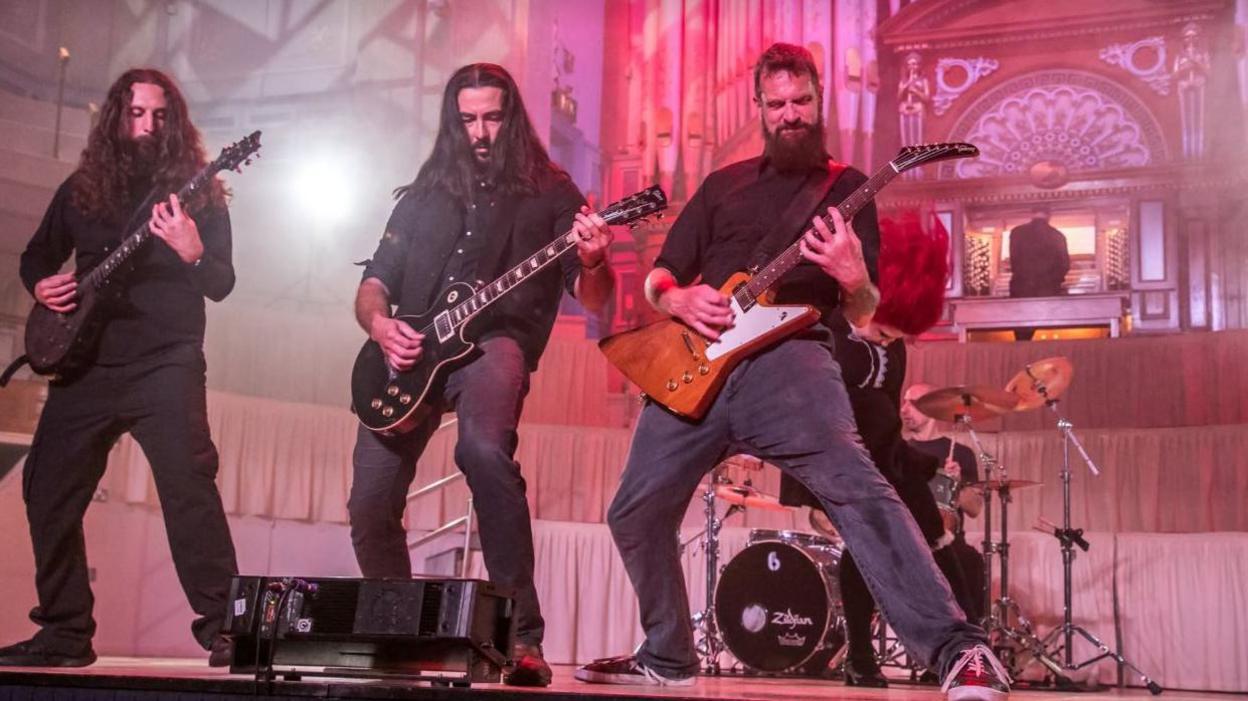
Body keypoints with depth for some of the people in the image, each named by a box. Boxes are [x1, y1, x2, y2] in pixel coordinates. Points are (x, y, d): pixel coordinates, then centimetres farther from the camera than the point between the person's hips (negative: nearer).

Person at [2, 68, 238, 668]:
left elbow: (223, 285, -4)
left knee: (189, 487, -16)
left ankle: (222, 628, -10)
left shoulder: (198, 192, 2)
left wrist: (193, 253, -24)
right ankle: (65, 633, 17)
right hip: (84, 364, 5)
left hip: (166, 365, -4)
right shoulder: (80, 188, 13)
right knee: (48, 491, 5)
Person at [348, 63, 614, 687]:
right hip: (411, 356, 4)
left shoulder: (550, 193, 9)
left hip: (494, 342, -4)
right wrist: (379, 324, -5)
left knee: (484, 449, -36)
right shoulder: (422, 197, 19)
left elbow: (593, 298, 1)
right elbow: (372, 286, 18)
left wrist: (592, 264, -23)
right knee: (370, 508, -3)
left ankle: (523, 635, -29)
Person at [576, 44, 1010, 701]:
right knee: (635, 513, 8)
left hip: (786, 355, -5)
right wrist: (681, 300, -5)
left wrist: (854, 281, -20)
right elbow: (656, 278, 19)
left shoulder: (845, 188, 12)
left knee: (853, 484, -30)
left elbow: (863, 314, 5)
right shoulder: (722, 184, 21)